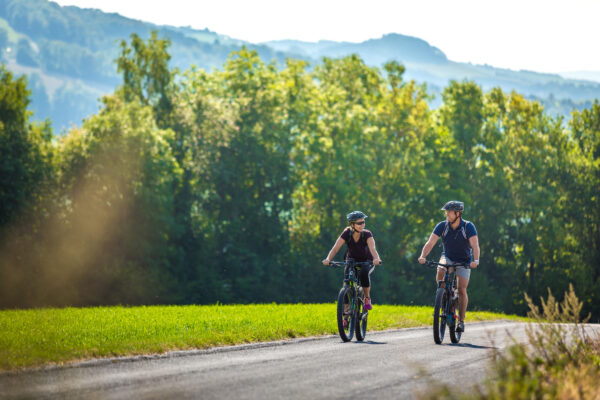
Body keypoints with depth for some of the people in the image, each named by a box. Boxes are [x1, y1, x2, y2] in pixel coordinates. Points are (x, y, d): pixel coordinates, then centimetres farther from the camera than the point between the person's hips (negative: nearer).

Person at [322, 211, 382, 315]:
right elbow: (335, 248, -27)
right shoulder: (347, 233, -19)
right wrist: (328, 259, -46)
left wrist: (376, 259, -60)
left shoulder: (367, 234, -23)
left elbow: (372, 248, -39)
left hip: (366, 261, -2)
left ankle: (367, 298, -12)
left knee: (364, 273, -35)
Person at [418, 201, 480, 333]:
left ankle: (461, 321, 1)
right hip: (448, 257, 2)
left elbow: (475, 245, -29)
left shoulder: (468, 226, -20)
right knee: (440, 271, -32)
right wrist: (423, 256, -38)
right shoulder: (442, 226, -15)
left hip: (464, 261, -2)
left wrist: (475, 260, -47)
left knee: (462, 290, -10)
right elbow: (430, 243, -21)